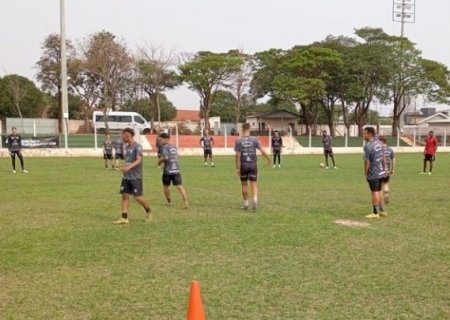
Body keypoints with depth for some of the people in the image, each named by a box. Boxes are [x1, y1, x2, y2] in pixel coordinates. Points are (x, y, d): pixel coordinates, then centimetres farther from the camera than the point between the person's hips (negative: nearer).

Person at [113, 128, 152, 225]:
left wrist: (129, 167, -36)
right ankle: (124, 218, 4)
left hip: (136, 177, -7)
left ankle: (148, 211, 20)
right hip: (126, 177, 8)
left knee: (138, 197, -4)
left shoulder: (137, 146, -12)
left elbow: (139, 160, -23)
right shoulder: (126, 147, 13)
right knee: (125, 196, 2)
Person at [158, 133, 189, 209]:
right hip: (176, 170, 5)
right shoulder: (174, 147, 16)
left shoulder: (165, 147, -7)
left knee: (166, 186, 17)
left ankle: (169, 201, 28)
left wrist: (159, 161, -3)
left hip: (168, 171, -5)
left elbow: (165, 157, -20)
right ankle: (185, 202, -17)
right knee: (180, 186, -4)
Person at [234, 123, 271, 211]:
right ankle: (255, 199, -18)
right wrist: (268, 159, 12)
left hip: (243, 165, 0)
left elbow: (238, 156, -8)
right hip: (253, 164, 0)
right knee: (254, 184, 4)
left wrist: (237, 168, -4)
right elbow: (262, 151, -4)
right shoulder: (254, 139, -3)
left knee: (244, 184, 12)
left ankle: (246, 204, 20)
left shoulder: (239, 141, -5)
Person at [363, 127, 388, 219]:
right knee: (378, 191, 18)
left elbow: (367, 162, -18)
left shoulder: (368, 146, -19)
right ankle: (381, 210, 25)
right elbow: (383, 158, 14)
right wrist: (384, 168, 21)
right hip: (381, 172, 8)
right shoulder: (379, 143, 7)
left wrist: (366, 173, -6)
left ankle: (375, 213, 6)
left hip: (373, 173, -8)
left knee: (375, 192, -1)